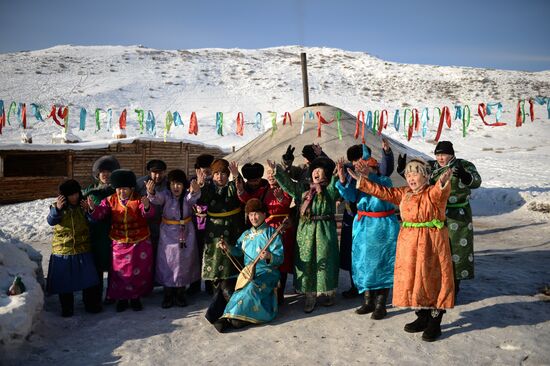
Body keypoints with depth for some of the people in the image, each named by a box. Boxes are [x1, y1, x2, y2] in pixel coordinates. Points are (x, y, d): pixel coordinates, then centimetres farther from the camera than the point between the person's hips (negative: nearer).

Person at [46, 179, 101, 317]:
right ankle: (67, 309, 21)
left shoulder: (82, 205, 2)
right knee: (64, 280, 6)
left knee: (89, 279, 4)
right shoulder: (57, 207, -2)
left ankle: (91, 304, 20)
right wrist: (57, 209, -37)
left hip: (83, 250, 1)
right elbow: (51, 221, -18)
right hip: (63, 251, -1)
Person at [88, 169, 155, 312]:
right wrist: (93, 208, -34)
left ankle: (135, 297, 27)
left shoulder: (139, 199, -12)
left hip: (140, 242, -1)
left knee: (139, 271, 8)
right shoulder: (111, 200, -4)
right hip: (118, 243, 1)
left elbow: (149, 214, -27)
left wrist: (146, 207, -50)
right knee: (119, 271, 8)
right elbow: (100, 214, -12)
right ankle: (121, 298, 26)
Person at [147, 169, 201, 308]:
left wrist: (195, 191, -56)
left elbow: (192, 198, -31)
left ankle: (180, 294, 24)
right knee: (167, 264, 4)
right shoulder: (166, 195, -7)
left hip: (186, 234, 1)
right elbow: (156, 199, -29)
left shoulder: (187, 196, -7)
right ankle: (168, 295, 18)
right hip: (168, 235, 0)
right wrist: (151, 192, -53)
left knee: (184, 264, 8)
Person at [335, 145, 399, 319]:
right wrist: (342, 179, -31)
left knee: (381, 263, 1)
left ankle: (380, 304, 11)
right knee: (363, 262, 9)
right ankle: (368, 301, 22)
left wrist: (368, 176, -47)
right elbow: (350, 196, -15)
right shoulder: (357, 180, 2)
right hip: (362, 226, 5)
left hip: (383, 227, -5)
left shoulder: (384, 180, -9)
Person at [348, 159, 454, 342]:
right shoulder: (404, 193, 9)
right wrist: (360, 180, 3)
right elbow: (383, 192, 8)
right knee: (413, 279, 12)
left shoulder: (433, 193, -10)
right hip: (409, 242, 6)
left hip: (431, 242, -6)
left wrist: (443, 182, -56)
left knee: (433, 280, 0)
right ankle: (423, 318, 28)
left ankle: (434, 323, 12)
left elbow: (440, 191, -32)